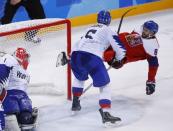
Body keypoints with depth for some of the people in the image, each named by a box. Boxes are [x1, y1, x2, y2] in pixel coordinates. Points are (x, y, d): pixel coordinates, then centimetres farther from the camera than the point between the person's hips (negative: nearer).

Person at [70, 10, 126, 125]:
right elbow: (120, 49, 8)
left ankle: (75, 103, 41)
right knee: (105, 85, 1)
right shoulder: (108, 31, 13)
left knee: (79, 78, 36)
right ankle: (105, 113, -15)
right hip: (92, 57, -6)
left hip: (76, 53, 6)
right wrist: (118, 60, 28)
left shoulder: (90, 28, 30)